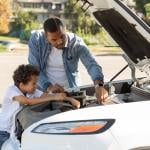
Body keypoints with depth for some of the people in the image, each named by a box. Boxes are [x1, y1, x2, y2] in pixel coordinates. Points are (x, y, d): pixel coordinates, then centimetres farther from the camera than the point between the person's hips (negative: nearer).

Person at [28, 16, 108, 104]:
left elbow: (92, 64, -22)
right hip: (43, 92, 1)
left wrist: (99, 85, -43)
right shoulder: (36, 39, -9)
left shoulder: (76, 42, -11)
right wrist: (48, 87, -26)